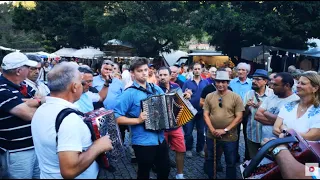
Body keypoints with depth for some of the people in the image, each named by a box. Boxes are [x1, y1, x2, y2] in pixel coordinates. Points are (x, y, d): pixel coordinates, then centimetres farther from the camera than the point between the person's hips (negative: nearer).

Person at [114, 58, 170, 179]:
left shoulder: (156, 88, 5)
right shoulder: (129, 93, -14)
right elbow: (116, 118, -16)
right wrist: (138, 120, -23)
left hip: (160, 139, 6)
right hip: (143, 142, -6)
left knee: (165, 170, 21)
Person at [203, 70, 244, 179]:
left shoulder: (236, 97, -7)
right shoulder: (209, 96, 1)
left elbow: (239, 117, -9)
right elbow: (206, 115, 1)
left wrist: (225, 130, -16)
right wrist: (212, 130, -12)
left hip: (230, 137, -3)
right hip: (212, 135, 3)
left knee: (231, 162, 11)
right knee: (210, 159, 19)